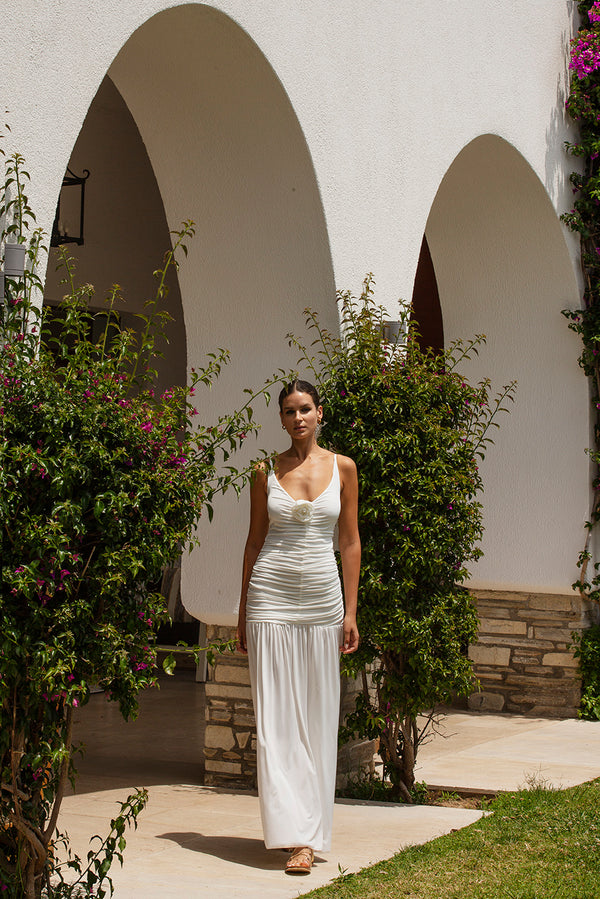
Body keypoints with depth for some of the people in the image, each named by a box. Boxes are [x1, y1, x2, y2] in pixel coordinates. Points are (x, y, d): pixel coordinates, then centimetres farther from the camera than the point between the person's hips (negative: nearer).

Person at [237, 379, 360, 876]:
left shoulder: (342, 467, 5)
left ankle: (312, 829, 11)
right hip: (271, 596, -1)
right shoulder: (267, 472, 4)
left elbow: (350, 540, 6)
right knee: (276, 716, -6)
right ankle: (296, 835, -5)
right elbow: (255, 540, 8)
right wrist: (243, 612, 6)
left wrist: (351, 611, 2)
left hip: (323, 597, 1)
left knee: (318, 715, 3)